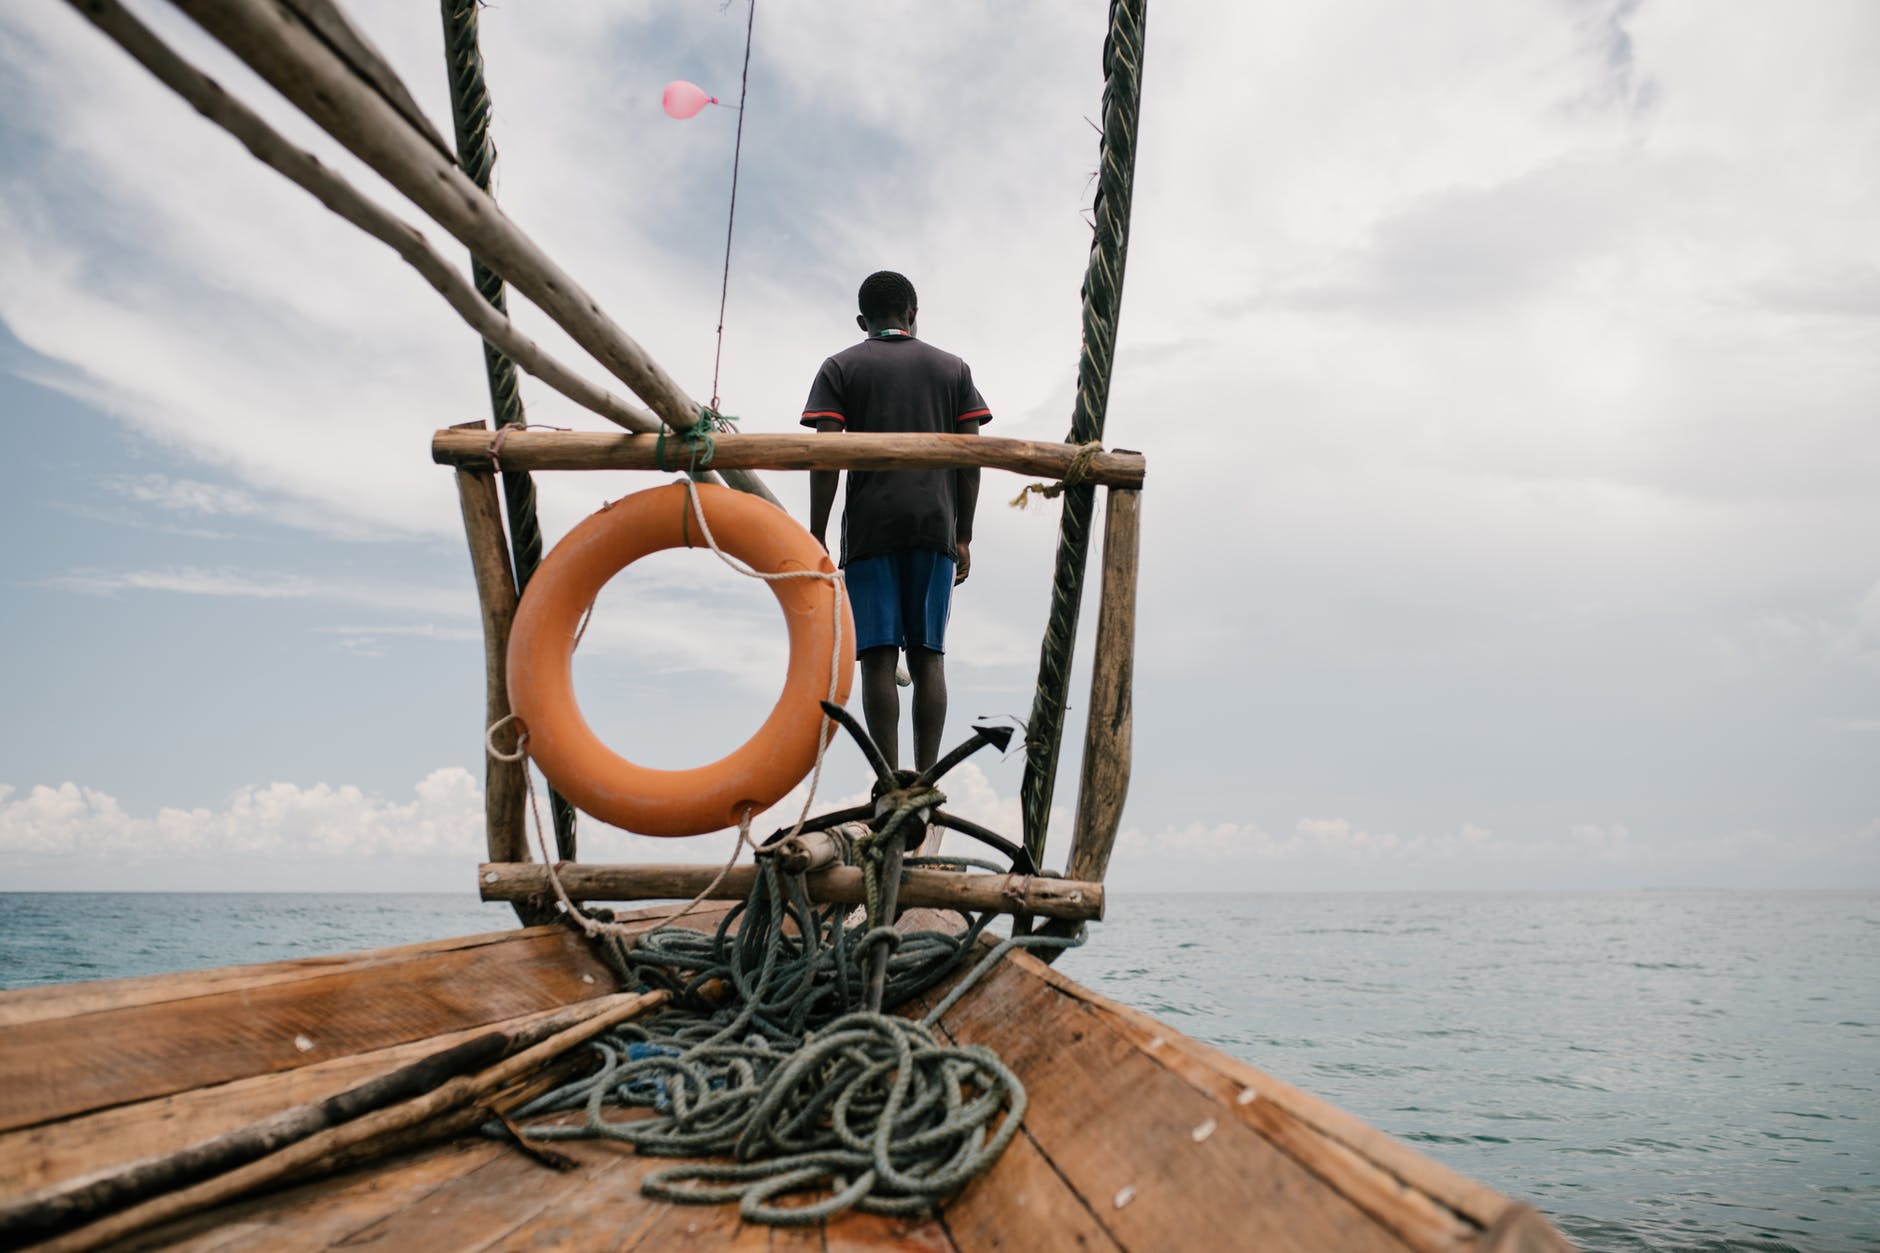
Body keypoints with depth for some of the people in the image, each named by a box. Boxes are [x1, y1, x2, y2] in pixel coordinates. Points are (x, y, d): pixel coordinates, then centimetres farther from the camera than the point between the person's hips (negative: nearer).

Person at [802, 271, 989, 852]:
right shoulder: (952, 368, 15)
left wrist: (816, 536, 0)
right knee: (928, 655, 4)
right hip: (935, 527, 2)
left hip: (870, 528, -2)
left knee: (878, 656, -3)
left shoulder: (840, 368, 9)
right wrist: (963, 535, 11)